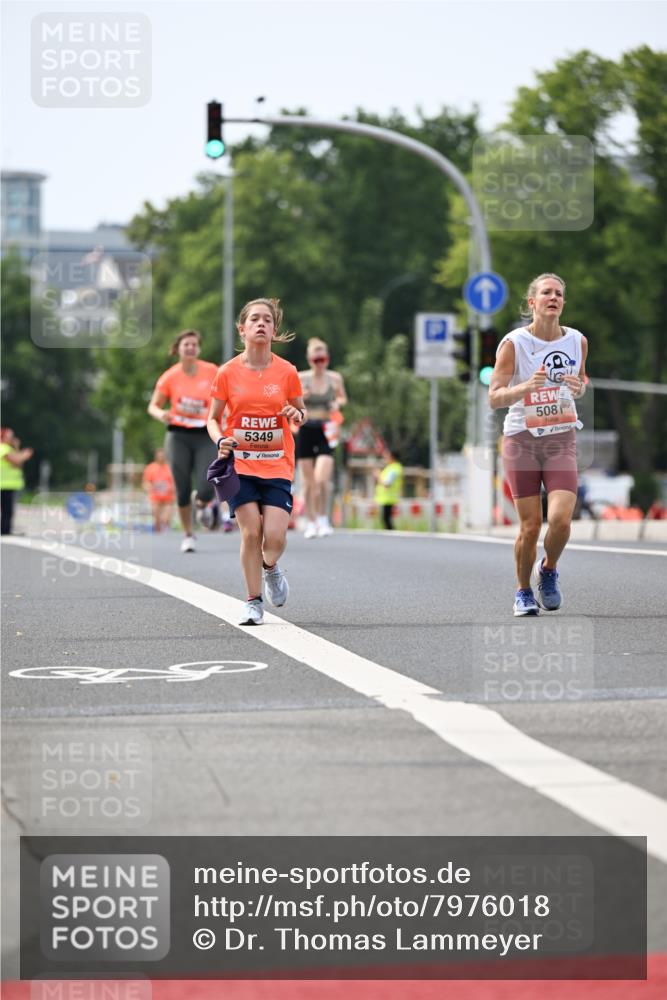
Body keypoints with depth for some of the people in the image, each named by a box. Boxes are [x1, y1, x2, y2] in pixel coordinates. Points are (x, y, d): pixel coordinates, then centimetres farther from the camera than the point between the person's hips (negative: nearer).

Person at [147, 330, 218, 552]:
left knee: (206, 491, -13)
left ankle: (200, 501, 26)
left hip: (205, 436, 0)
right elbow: (153, 406, 3)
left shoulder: (211, 372, -2)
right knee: (183, 490, -2)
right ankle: (188, 535, 18)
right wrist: (161, 414, -20)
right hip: (178, 436, 0)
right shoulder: (170, 376, -3)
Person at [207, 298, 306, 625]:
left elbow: (301, 411, 13)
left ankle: (270, 569, 26)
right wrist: (220, 440, -12)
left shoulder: (286, 372, 0)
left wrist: (297, 415, -11)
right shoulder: (228, 372, -1)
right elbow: (213, 418, 8)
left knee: (275, 537, -11)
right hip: (240, 464, 0)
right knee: (251, 532, -9)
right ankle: (253, 602, 6)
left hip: (277, 466, 0)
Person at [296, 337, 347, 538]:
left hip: (325, 431, -1)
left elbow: (343, 398, 18)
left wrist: (337, 403, -5)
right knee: (308, 481, 5)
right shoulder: (301, 378, -2)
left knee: (322, 478, -16)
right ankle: (311, 523, 18)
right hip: (306, 430, 1)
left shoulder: (335, 378, 1)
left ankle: (324, 519, 1)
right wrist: (299, 397, -15)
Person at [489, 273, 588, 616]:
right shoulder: (513, 343, -8)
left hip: (562, 440, 2)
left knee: (560, 520, -14)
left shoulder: (577, 341, 2)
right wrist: (527, 387, -27)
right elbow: (494, 398, -10)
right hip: (521, 439, -2)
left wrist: (579, 387, -4)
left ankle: (548, 570, 17)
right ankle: (524, 593, 21)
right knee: (530, 526, -2)